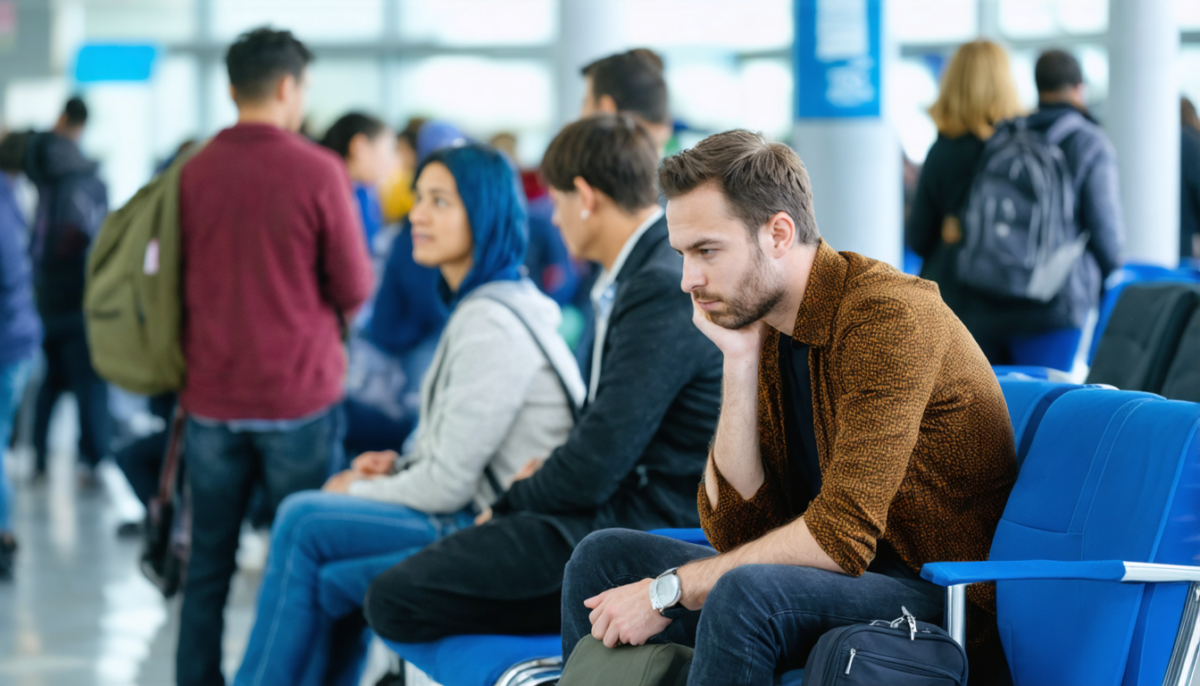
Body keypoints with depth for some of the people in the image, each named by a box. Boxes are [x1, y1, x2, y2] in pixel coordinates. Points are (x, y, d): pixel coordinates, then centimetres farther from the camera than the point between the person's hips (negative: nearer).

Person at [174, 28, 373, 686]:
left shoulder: (193, 173, 0)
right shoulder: (318, 171, -10)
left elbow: (175, 280, 9)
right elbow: (355, 290, -6)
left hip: (211, 398, 3)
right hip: (299, 396, -3)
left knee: (208, 569, 10)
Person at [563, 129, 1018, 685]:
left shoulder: (888, 314, -19)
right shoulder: (759, 327, 6)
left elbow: (840, 535, -25)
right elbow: (735, 529, 1)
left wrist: (669, 590, -21)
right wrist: (739, 360, -6)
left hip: (938, 598, -8)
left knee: (746, 592, -34)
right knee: (605, 557, 4)